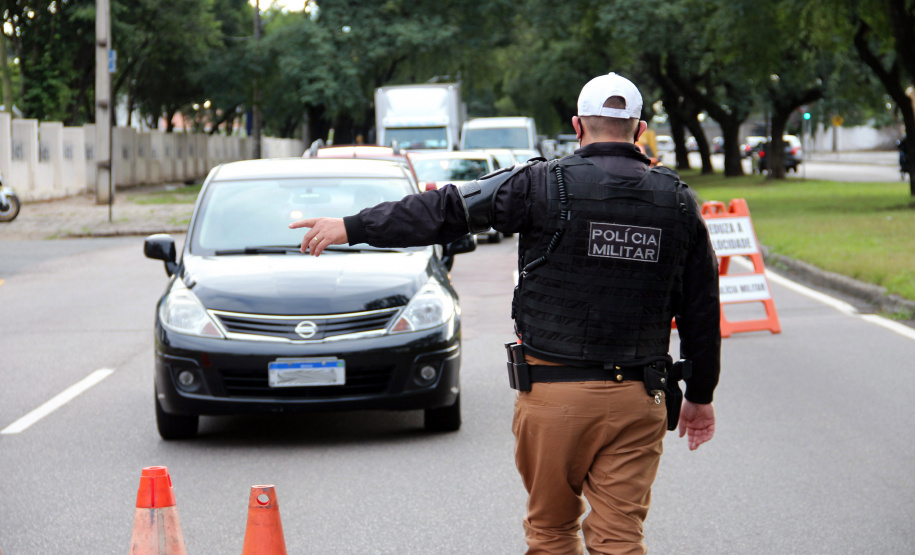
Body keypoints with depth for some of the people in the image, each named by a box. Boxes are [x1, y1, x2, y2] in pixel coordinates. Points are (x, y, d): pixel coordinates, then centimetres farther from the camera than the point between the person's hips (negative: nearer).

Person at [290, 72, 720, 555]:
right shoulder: (678, 201, 5)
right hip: (639, 402, 2)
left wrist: (353, 227, 4)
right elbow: (702, 310, 11)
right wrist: (700, 396, 21)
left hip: (555, 393, -2)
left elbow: (445, 211, -4)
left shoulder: (544, 184, -6)